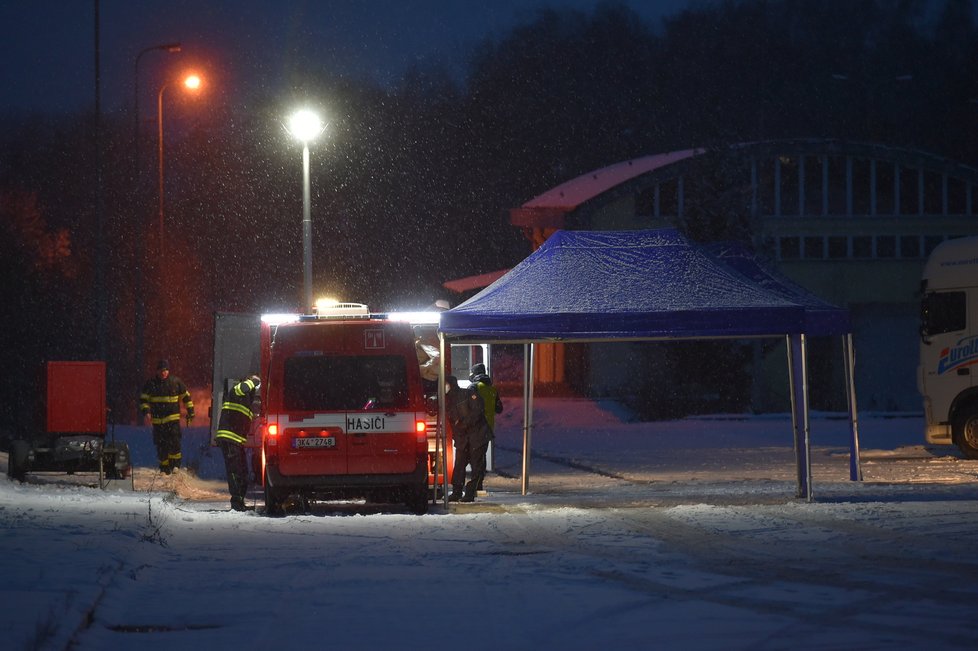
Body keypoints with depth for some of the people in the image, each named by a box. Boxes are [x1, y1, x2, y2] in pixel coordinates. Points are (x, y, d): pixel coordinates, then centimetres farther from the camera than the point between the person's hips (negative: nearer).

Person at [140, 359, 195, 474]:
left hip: (173, 418, -1)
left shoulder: (176, 382, 3)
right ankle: (164, 468, 12)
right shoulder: (151, 383, 3)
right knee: (161, 445, 2)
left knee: (174, 441, -16)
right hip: (157, 420, 1)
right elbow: (143, 399, 7)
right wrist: (146, 411, -9)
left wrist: (190, 412, 14)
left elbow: (186, 397, 14)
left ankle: (175, 465, -3)